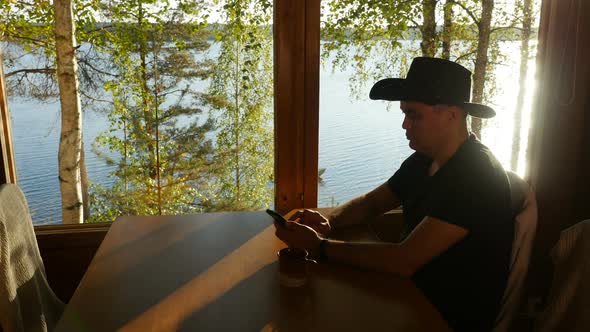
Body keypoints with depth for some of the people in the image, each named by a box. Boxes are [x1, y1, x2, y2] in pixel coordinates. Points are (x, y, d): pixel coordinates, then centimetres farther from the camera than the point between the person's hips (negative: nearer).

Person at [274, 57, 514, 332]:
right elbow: (370, 203, 11)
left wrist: (319, 246, -25)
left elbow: (405, 260, -31)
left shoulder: (477, 175, -26)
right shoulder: (422, 160, 0)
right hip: (414, 293, 7)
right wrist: (329, 222, -11)